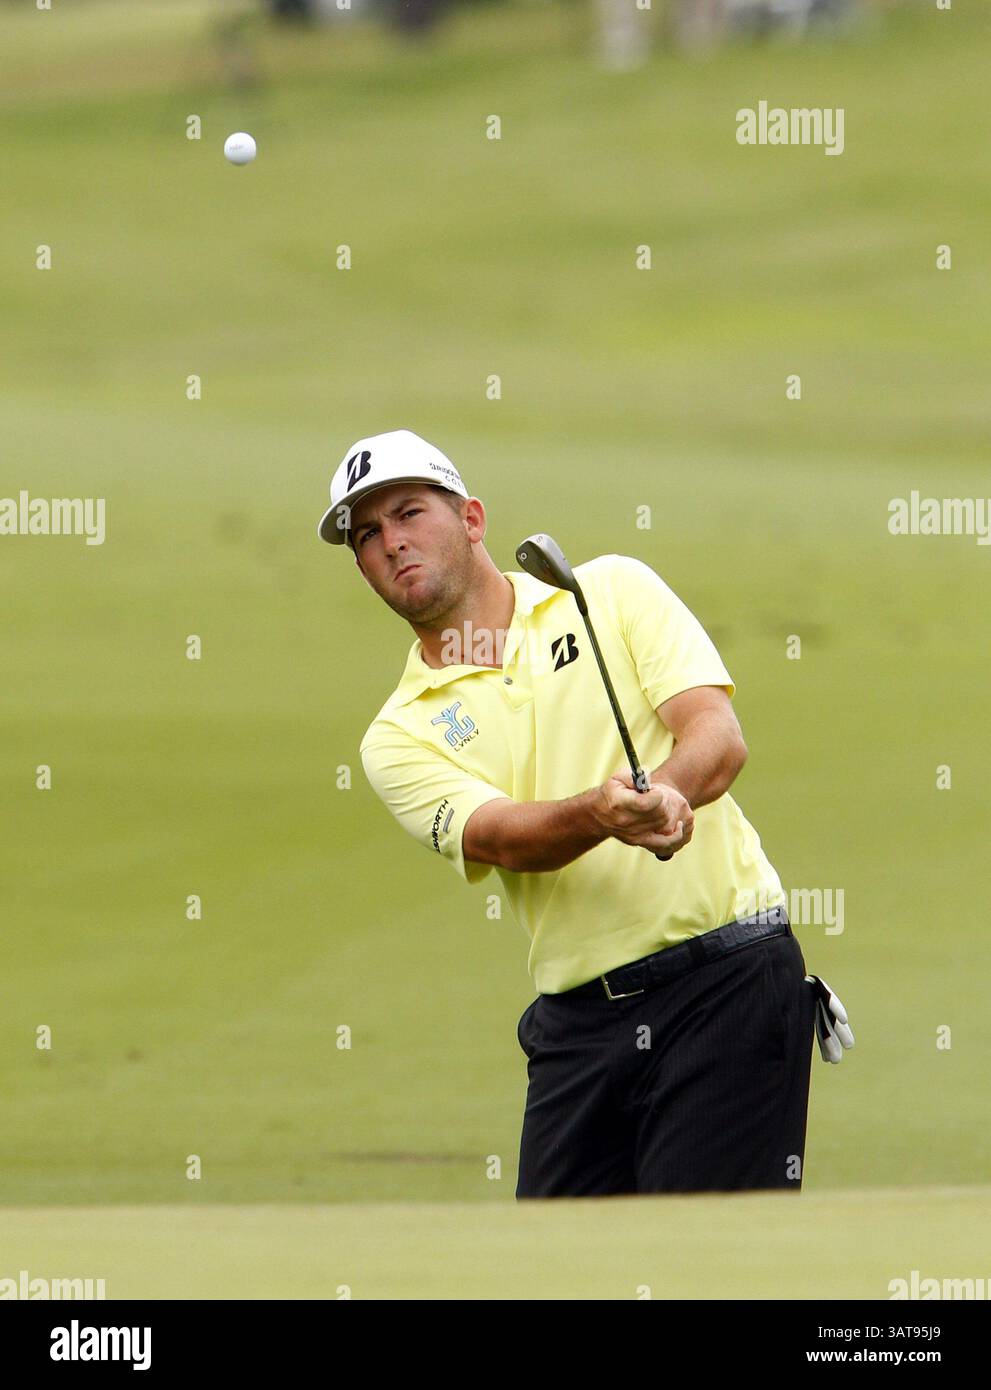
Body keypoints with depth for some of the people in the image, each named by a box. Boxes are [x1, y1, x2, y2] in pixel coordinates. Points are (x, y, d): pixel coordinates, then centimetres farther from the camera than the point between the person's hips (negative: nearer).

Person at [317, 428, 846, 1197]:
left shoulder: (614, 590, 8)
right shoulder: (401, 736, 9)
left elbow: (720, 735, -6)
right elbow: (500, 839, -10)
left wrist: (666, 789, -30)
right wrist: (603, 812, -32)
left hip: (726, 974, -3)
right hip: (581, 1016, 4)